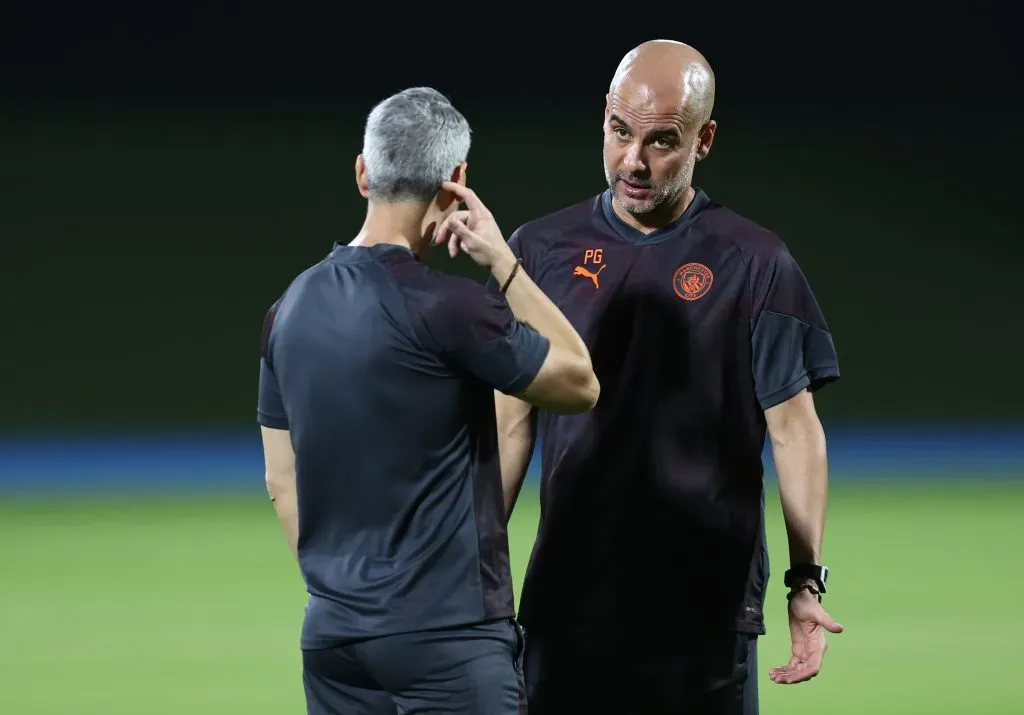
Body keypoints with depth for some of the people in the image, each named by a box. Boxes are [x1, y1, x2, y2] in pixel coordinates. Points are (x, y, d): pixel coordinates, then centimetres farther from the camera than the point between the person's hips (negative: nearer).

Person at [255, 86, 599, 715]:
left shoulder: (293, 308, 6)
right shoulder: (446, 307, -14)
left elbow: (282, 482, 13)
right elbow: (579, 384, -1)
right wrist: (504, 262, 0)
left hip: (335, 632, 7)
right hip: (446, 635, -6)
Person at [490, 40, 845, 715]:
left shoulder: (755, 264, 0)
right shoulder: (543, 249, 6)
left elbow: (794, 428, 0)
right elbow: (513, 423, 9)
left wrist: (806, 581, -9)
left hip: (707, 608, -2)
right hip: (568, 602, 2)